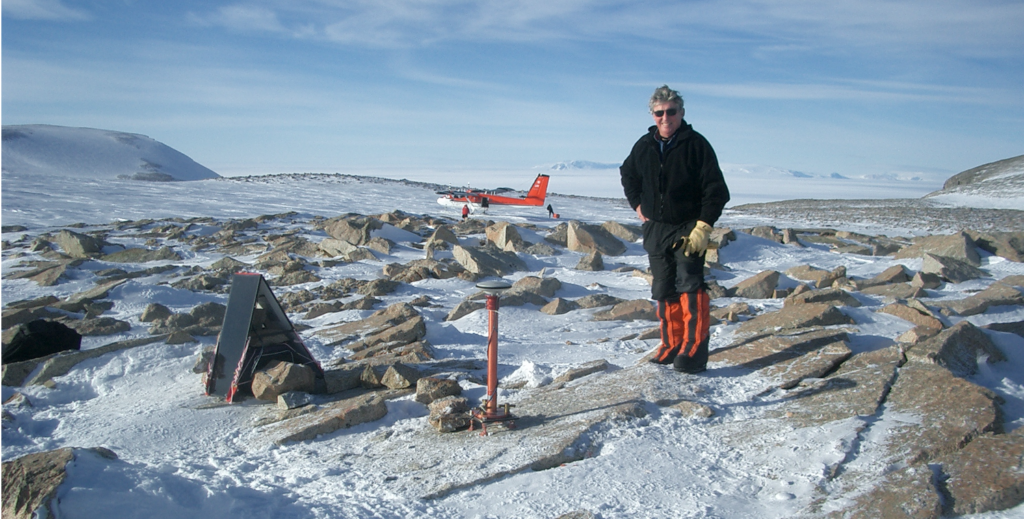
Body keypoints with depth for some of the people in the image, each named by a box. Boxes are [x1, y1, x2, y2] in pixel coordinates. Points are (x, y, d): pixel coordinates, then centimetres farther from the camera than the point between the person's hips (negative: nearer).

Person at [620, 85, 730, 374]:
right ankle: (672, 345, 18)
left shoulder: (696, 144, -8)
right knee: (664, 290, 9)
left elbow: (716, 191, -10)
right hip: (655, 229, 5)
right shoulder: (644, 146, 7)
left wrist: (703, 227, -18)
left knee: (689, 287, -16)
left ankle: (694, 350, -14)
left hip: (688, 229, -5)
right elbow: (627, 174, 27)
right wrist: (637, 204, 14)